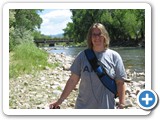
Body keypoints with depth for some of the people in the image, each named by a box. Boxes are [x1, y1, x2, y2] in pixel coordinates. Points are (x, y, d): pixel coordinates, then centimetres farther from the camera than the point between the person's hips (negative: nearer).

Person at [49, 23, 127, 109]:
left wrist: (121, 105, -6)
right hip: (83, 106, 1)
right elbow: (73, 80, 2)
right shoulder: (82, 56, 1)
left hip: (106, 106, -1)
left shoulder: (114, 56, -3)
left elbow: (120, 83, -1)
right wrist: (60, 101, 1)